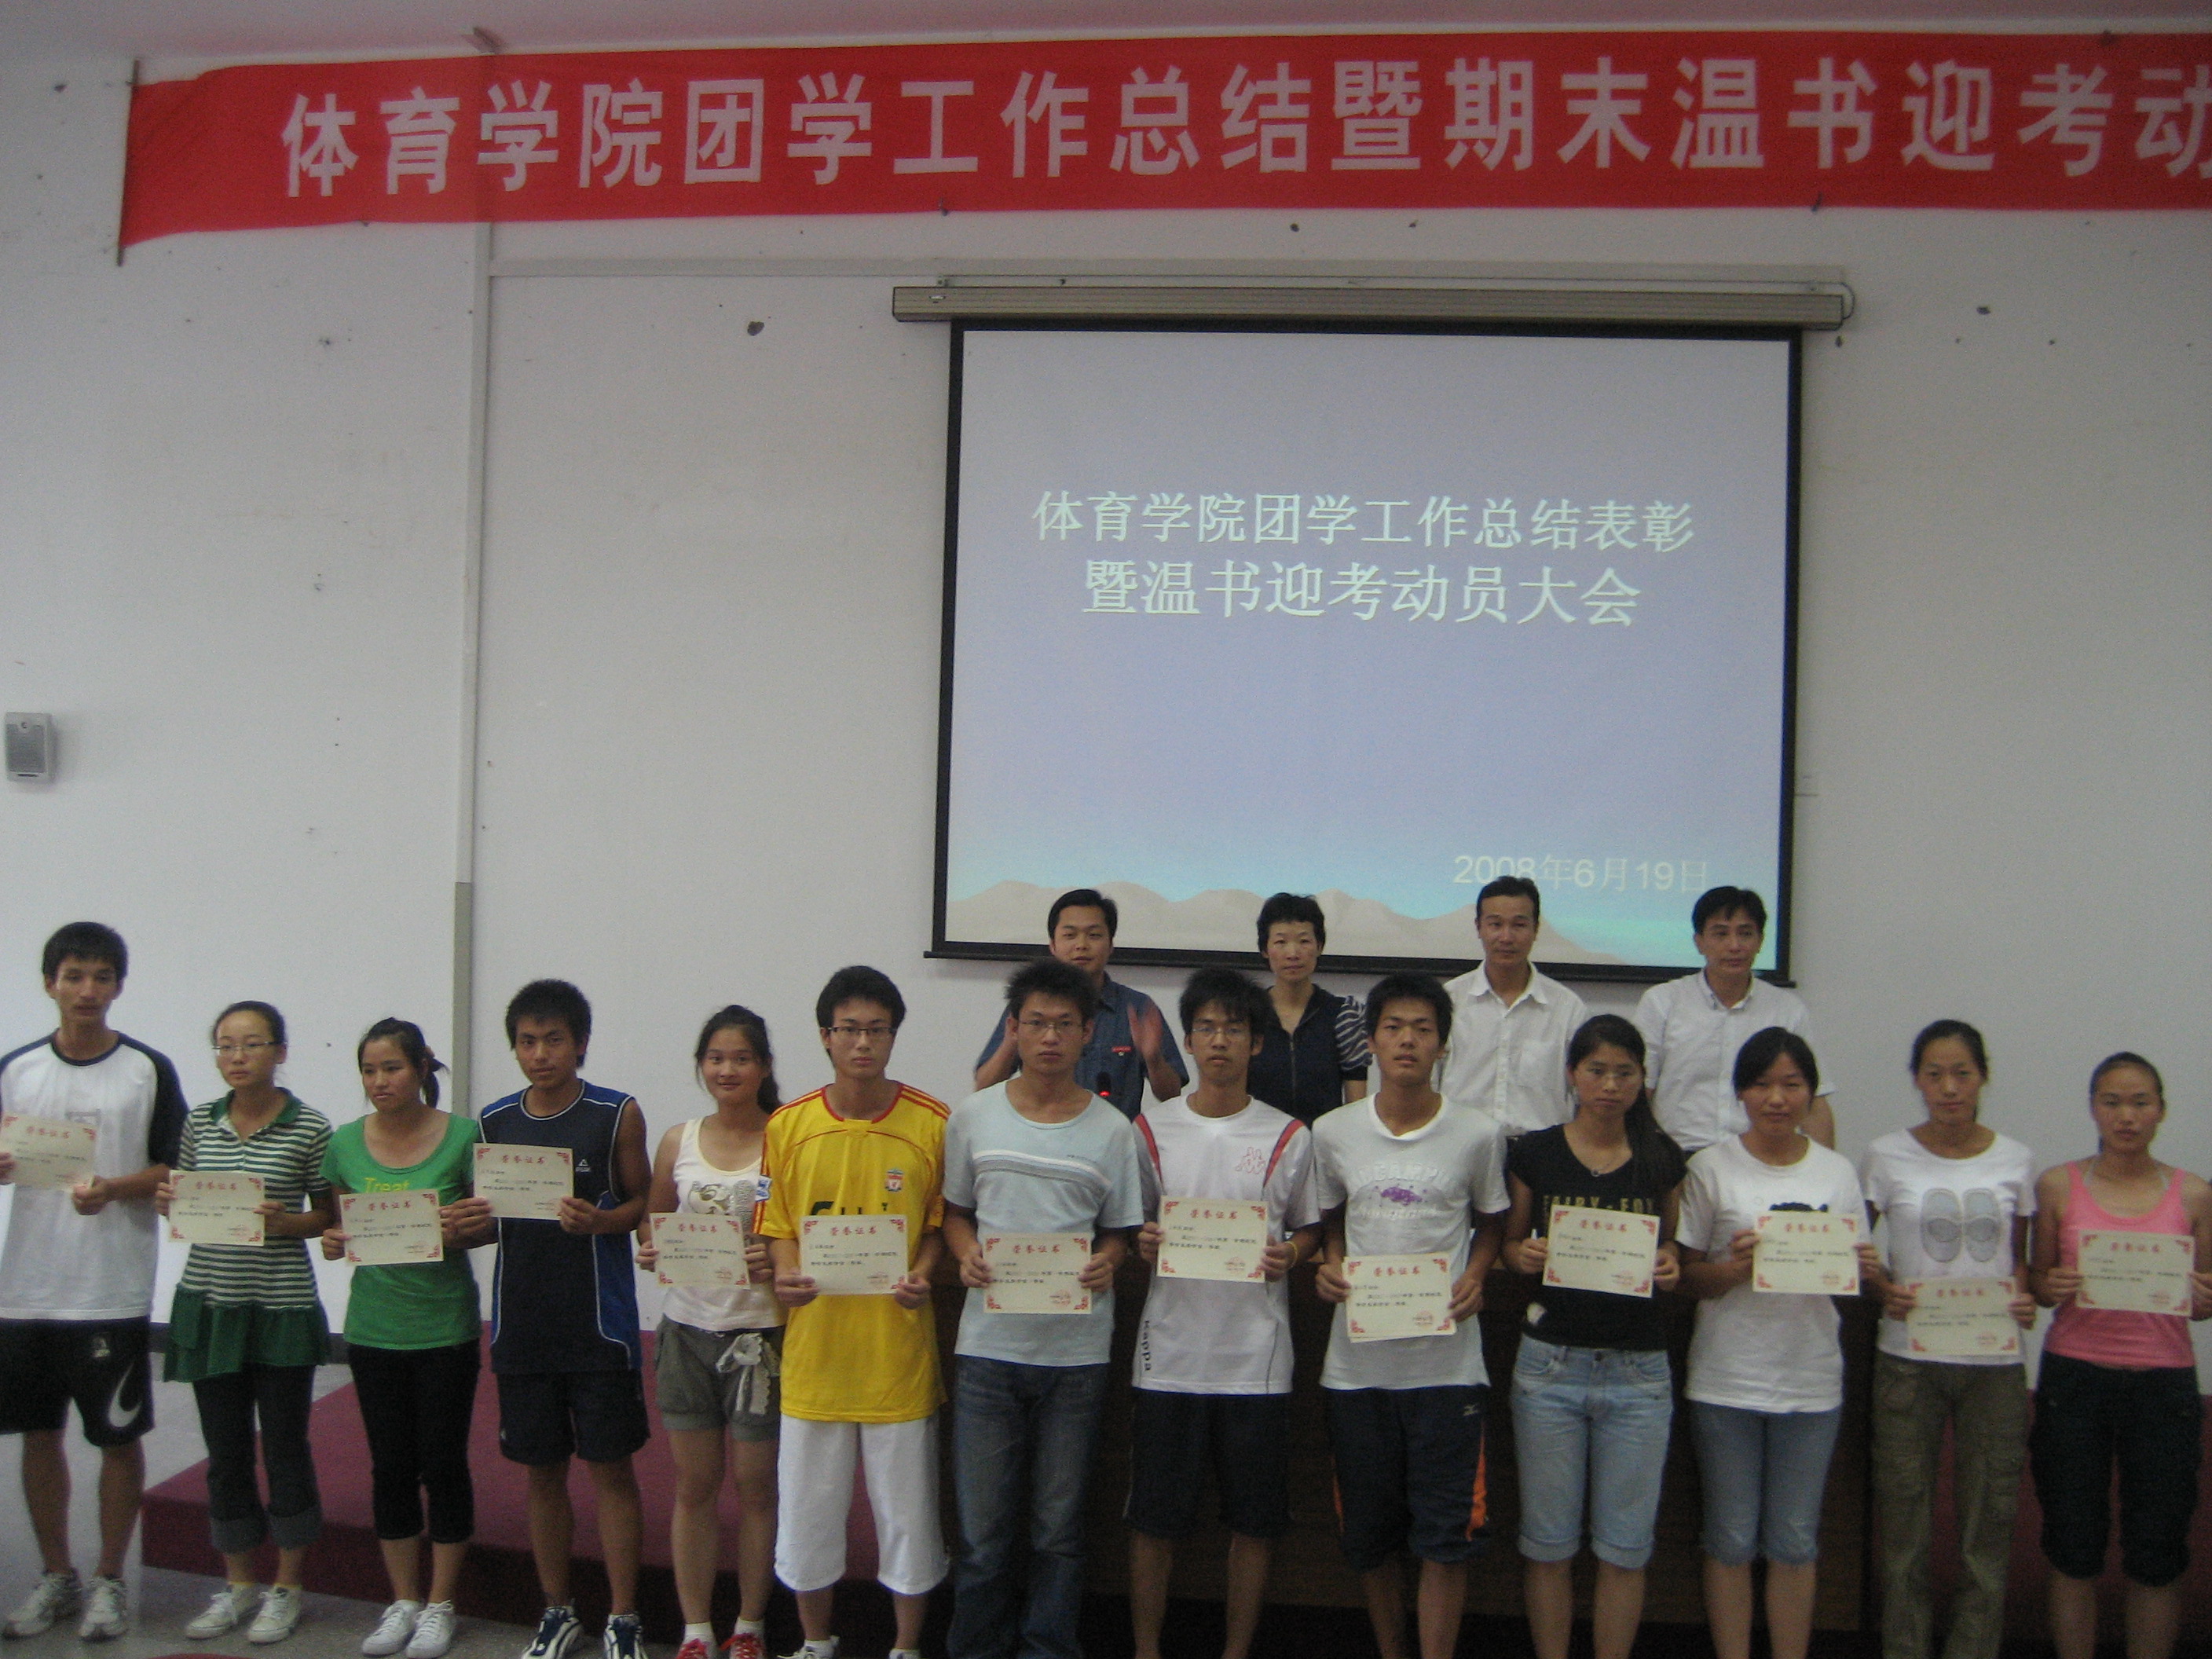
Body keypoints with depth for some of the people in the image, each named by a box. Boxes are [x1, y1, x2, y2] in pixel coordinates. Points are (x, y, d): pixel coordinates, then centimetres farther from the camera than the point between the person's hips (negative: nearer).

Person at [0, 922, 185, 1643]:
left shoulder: (149, 1071, -3)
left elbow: (175, 1173, -3)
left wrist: (111, 1189, -20)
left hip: (114, 1290, -3)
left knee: (119, 1437, 4)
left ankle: (109, 1581, 18)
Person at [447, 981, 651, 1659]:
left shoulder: (617, 1115, -4)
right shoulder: (494, 1121, 7)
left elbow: (645, 1203, -1)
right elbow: (489, 1212, 15)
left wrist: (599, 1220, -21)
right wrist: (475, 1221, -8)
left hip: (599, 1326, -3)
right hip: (522, 1324, 4)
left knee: (610, 1469, 2)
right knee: (542, 1470, 12)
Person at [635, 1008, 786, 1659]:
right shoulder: (678, 1142, 6)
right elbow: (653, 1224, 15)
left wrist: (780, 1262, -22)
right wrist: (651, 1253, -6)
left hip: (761, 1332, -3)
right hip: (688, 1328, 3)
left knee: (756, 1484, 5)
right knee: (694, 1484, 9)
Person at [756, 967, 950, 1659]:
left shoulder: (932, 1123, -4)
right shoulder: (788, 1125, 1)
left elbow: (941, 1221, 5)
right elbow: (775, 1223, 7)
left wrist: (922, 1276, -12)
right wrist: (785, 1274, -12)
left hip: (899, 1348, -1)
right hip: (814, 1345, 2)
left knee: (907, 1509, 7)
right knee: (807, 1506, 12)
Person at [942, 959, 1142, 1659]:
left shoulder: (1111, 1130, 2)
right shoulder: (973, 1117, 4)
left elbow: (1119, 1229, 8)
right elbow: (953, 1210, 13)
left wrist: (1105, 1262, -13)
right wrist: (966, 1255, -7)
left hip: (1076, 1349, 0)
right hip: (988, 1344, 0)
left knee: (1059, 1528, 7)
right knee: (982, 1528, 4)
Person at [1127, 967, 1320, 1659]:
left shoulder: (1289, 1136, 3)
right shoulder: (1150, 1129, 4)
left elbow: (1310, 1229, 11)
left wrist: (1289, 1255, -9)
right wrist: (1142, 1245, -9)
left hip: (1256, 1357, 0)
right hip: (1170, 1351, 0)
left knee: (1254, 1518, 6)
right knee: (1155, 1516, 6)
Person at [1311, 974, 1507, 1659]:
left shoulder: (1478, 1133, -2)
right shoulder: (1332, 1133, 1)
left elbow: (1490, 1222, 11)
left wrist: (1475, 1275, -7)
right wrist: (1329, 1267, -4)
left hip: (1446, 1362, -2)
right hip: (1357, 1362, 2)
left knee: (1446, 1536, -1)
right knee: (1368, 1532, 13)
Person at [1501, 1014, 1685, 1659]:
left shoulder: (1662, 1158, 3)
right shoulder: (1534, 1153, 0)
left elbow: (1672, 1246, 14)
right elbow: (1510, 1243, 10)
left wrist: (1670, 1265, -8)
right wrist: (1523, 1256, -12)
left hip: (1639, 1370, 1)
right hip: (1551, 1363, -1)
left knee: (1626, 1544, 5)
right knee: (1549, 1540, 6)